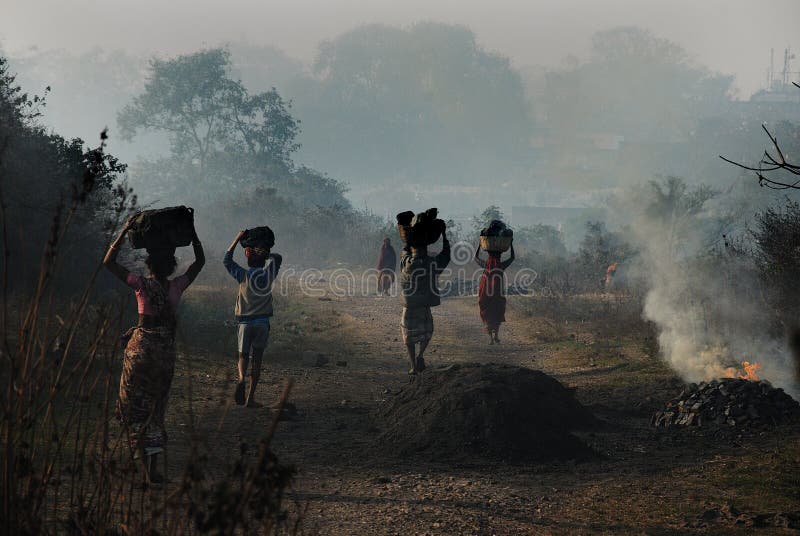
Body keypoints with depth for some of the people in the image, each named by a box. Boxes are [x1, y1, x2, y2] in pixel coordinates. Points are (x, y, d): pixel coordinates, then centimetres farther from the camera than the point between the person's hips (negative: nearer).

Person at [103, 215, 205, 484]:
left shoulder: (142, 284, -12)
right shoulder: (177, 286, -6)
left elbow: (109, 262, -6)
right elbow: (200, 260, 9)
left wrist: (124, 231, -6)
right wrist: (192, 232, 7)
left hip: (141, 346, -2)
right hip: (166, 350, 2)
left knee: (135, 401, 8)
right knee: (156, 404, 11)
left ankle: (146, 458, -4)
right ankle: (151, 461, 7)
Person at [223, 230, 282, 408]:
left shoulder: (243, 275, -5)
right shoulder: (268, 274, -1)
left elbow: (226, 260, 10)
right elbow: (278, 258, 20)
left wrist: (237, 239, 12)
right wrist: (266, 253, 14)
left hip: (245, 322, -1)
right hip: (263, 322, 1)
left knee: (243, 356, 10)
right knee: (257, 358, 6)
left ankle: (241, 378, -23)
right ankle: (251, 397, 3)